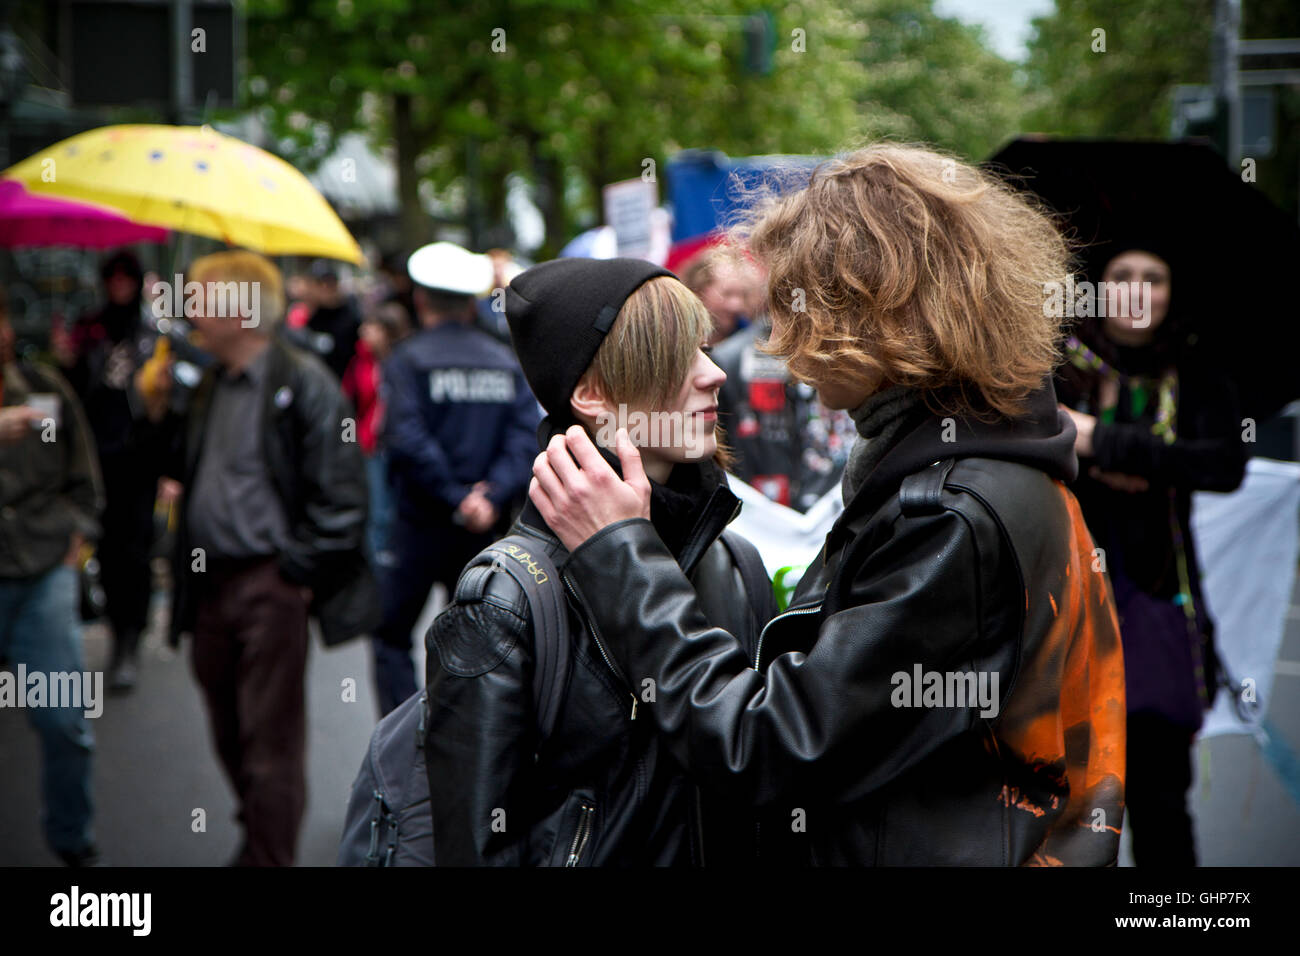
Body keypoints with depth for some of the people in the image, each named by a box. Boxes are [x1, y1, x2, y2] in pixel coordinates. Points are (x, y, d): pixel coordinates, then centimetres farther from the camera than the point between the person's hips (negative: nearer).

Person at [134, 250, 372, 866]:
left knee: (269, 739, -2)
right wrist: (160, 416, 8)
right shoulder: (212, 386, 14)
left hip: (269, 584, -8)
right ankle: (259, 838, 33)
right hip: (210, 581, 8)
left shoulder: (302, 382, -10)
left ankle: (267, 856, 5)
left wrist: (299, 570, -14)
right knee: (228, 733, 16)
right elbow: (189, 469, 22)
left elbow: (337, 492, -12)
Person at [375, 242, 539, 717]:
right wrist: (493, 496, -12)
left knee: (391, 635, 7)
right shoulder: (508, 362, 6)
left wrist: (455, 498, -14)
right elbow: (526, 438, -5)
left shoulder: (407, 360, -7)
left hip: (423, 523, -4)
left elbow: (409, 439, -18)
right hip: (486, 531, 4)